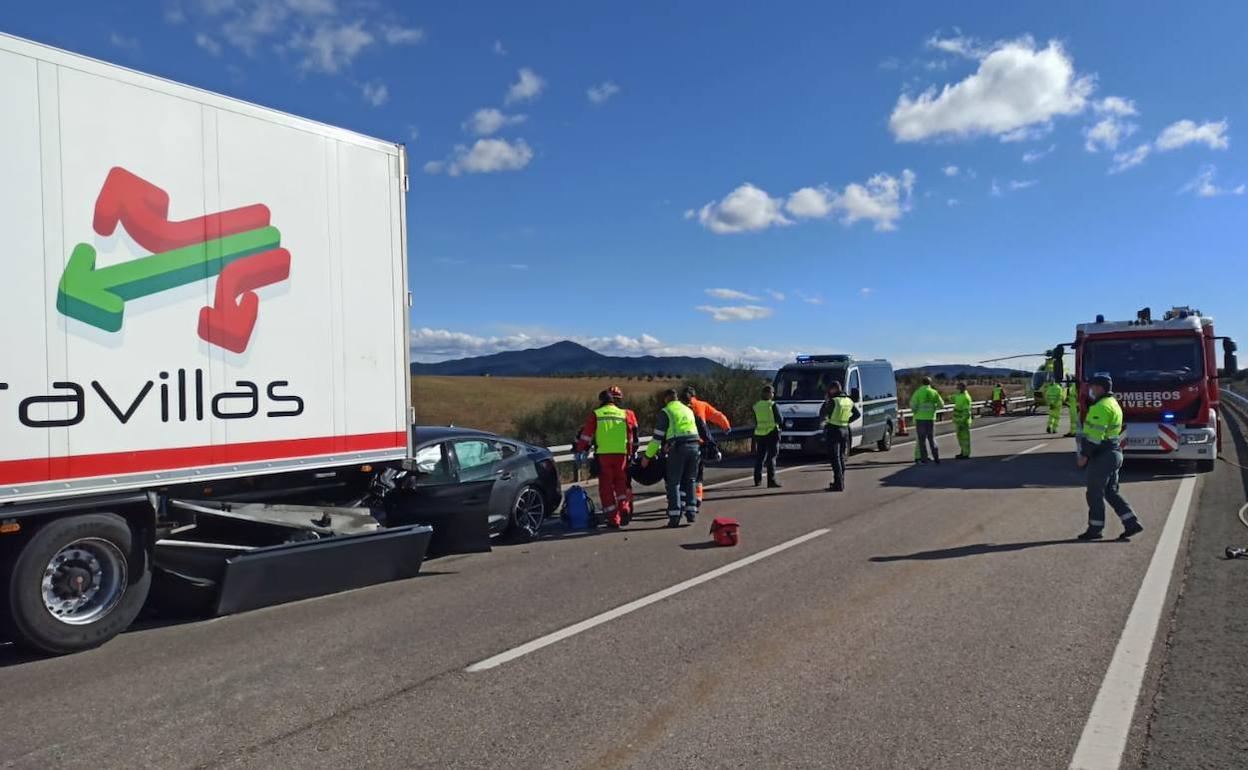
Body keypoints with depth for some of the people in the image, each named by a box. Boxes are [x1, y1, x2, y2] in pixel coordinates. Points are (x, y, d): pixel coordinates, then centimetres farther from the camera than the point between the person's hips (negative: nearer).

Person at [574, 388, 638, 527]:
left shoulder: (595, 415, 4)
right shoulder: (626, 415, 11)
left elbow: (586, 436, 3)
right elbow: (633, 438, 16)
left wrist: (578, 448, 16)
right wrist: (631, 452, 28)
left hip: (603, 455, -2)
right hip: (622, 454, 2)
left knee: (606, 486, 5)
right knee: (622, 484, 15)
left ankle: (613, 518, 4)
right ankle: (624, 508, -4)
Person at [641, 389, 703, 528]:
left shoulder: (665, 412, 4)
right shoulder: (688, 410, 23)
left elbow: (658, 436, 2)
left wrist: (647, 456, 8)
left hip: (678, 448, -5)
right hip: (694, 446, 5)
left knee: (674, 483, 1)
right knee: (690, 481, 16)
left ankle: (675, 516, -3)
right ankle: (691, 512, 13)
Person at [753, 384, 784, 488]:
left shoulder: (756, 406, 6)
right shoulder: (773, 405, -9)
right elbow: (780, 421, -9)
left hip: (759, 434, 5)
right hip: (771, 434, -5)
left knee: (759, 457, 14)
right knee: (771, 458, -3)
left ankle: (757, 480, 19)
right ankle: (771, 481, -8)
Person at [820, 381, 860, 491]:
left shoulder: (833, 401, -14)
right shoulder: (849, 401, 8)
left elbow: (822, 414, -9)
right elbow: (858, 414, 17)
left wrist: (826, 401, -1)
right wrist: (848, 421, 15)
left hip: (833, 431, -7)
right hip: (844, 430, 7)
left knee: (835, 458, -5)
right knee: (841, 457, 15)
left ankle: (838, 484, -9)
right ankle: (841, 483, 21)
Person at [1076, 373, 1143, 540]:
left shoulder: (1102, 407, -18)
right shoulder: (1113, 403, 16)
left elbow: (1095, 435, -23)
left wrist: (1084, 455, -19)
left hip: (1102, 456, -10)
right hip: (1114, 453, 10)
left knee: (1095, 493, 0)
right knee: (1111, 492, 15)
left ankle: (1095, 529, 8)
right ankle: (1132, 523, 12)